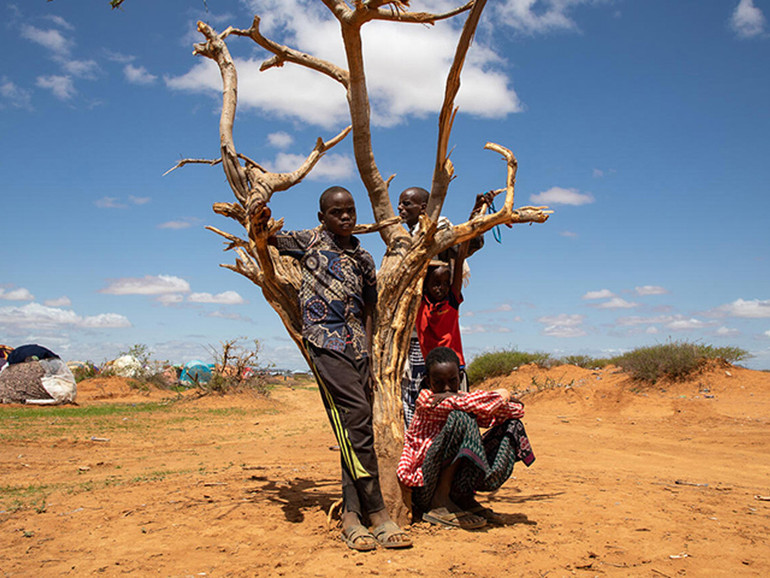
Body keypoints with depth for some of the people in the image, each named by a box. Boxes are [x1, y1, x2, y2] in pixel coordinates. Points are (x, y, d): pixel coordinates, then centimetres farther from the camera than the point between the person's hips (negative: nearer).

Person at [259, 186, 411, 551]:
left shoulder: (364, 259, 18)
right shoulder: (312, 241, 10)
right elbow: (269, 239, 9)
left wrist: (368, 358, 10)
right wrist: (261, 223, -15)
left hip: (356, 345, 5)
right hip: (324, 339, -5)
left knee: (357, 428, 0)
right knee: (355, 417, -16)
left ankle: (351, 516, 4)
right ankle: (377, 514, -13)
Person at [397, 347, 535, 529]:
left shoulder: (461, 397, 9)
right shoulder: (426, 400, -8)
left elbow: (518, 409, 3)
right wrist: (500, 395, -13)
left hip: (452, 486, 7)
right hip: (424, 489, -7)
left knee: (511, 425, 4)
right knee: (460, 418, -28)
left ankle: (464, 499, 0)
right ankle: (439, 503, -20)